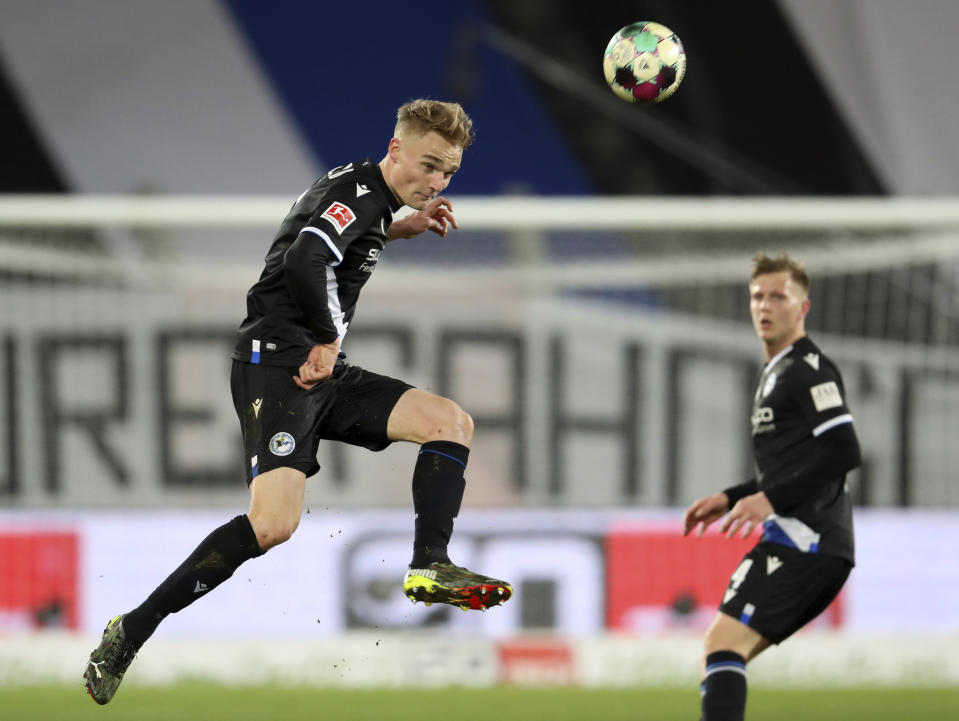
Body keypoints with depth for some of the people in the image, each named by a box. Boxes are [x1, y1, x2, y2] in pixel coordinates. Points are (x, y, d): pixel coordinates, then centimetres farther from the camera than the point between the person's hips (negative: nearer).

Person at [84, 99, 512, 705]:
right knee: (274, 524, -24)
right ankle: (132, 631, -17)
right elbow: (306, 258, -29)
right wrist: (328, 340, -17)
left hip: (323, 371, 10)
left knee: (453, 423, 3)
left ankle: (430, 567, -8)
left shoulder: (369, 197, 18)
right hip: (278, 363, -10)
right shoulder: (359, 188, -11)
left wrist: (402, 228, 26)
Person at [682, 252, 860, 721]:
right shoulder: (776, 374, 25)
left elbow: (843, 452, -18)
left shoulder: (808, 369, -6)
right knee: (726, 655, 11)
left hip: (803, 538, -10)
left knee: (722, 645, -19)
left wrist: (770, 500, -19)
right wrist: (730, 499, 22)